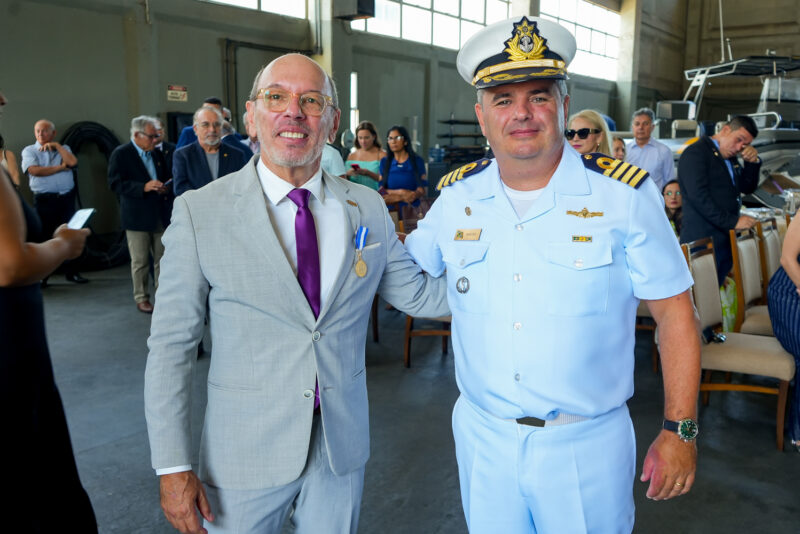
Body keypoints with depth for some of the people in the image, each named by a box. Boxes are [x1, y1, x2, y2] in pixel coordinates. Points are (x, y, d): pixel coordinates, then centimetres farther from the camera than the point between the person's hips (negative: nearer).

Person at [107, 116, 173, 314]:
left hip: (160, 215, 5)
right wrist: (143, 187, -22)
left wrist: (165, 190, 3)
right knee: (140, 261, 1)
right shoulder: (121, 154, -4)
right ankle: (141, 298, 12)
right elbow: (115, 183, -12)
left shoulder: (157, 154, 15)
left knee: (162, 258, 6)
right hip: (137, 217, -5)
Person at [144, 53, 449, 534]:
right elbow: (171, 345, -8)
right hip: (245, 457, -2)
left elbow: (419, 294, 7)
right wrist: (173, 467, -9)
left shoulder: (369, 209, -1)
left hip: (343, 446, 3)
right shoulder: (200, 212, -10)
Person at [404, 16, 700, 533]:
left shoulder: (624, 194, -11)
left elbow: (674, 314, -6)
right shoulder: (455, 195, -2)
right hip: (483, 437, 3)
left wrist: (680, 429, -7)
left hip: (588, 446, -2)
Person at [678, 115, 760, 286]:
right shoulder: (696, 152, -10)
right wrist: (733, 221, -19)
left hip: (726, 239, 9)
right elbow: (699, 197, -20)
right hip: (703, 239, -9)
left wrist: (752, 162, 3)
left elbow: (748, 187, 22)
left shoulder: (730, 157, 18)